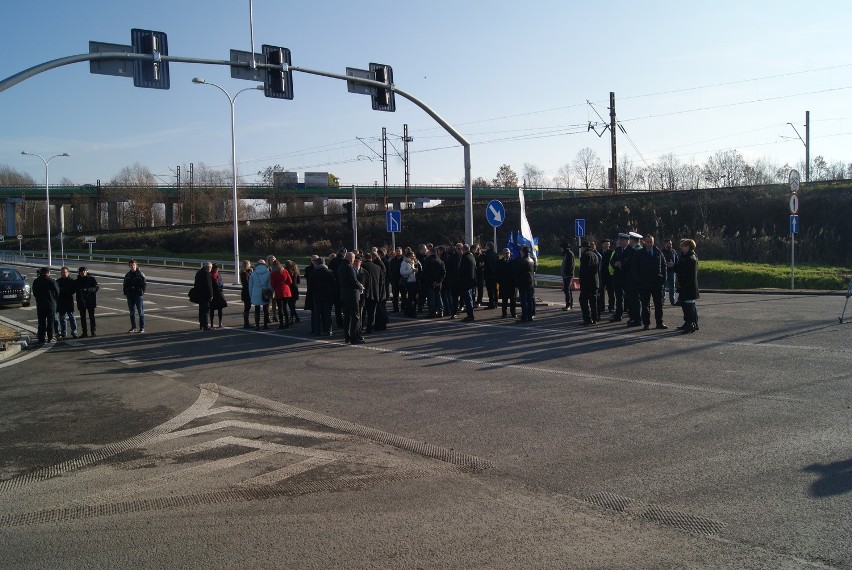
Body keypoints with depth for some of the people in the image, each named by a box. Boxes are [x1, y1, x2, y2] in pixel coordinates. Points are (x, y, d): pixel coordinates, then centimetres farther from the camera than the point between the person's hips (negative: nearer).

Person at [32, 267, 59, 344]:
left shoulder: (36, 281, 1)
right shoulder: (51, 281, -10)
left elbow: (34, 292, 9)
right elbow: (57, 292, -4)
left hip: (40, 304, 2)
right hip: (51, 304, -2)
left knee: (41, 322, 6)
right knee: (50, 322, 5)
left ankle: (41, 339, 4)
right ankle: (50, 338, 6)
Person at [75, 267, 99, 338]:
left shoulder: (92, 279, -1)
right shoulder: (77, 281, 9)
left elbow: (97, 287, -9)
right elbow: (74, 289, 13)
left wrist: (88, 290, -24)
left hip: (90, 301, -3)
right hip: (81, 301, 3)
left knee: (92, 316, -1)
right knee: (82, 317, 3)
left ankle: (93, 332, 6)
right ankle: (84, 332, 9)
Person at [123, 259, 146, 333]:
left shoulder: (140, 274, -3)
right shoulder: (128, 275, 9)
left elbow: (144, 285, -3)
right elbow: (125, 285, 16)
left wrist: (141, 292, -11)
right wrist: (125, 293, 4)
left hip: (138, 296, -4)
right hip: (130, 296, 4)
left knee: (141, 312, 0)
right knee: (132, 312, 10)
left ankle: (142, 327, 6)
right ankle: (133, 327, 18)